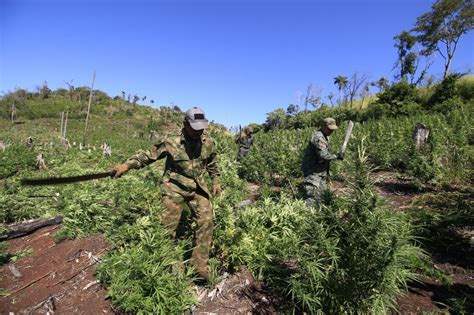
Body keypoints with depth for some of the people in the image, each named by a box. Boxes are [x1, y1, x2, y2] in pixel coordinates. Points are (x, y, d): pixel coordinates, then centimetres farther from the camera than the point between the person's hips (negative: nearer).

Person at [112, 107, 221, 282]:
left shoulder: (209, 143, -2)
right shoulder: (172, 142, -12)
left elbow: (212, 164, 14)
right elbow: (149, 154, -7)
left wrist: (216, 181, 15)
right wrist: (127, 164, -17)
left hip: (198, 188, 3)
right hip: (174, 188, -2)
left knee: (206, 220, -6)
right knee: (167, 226, 2)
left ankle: (199, 265, 9)